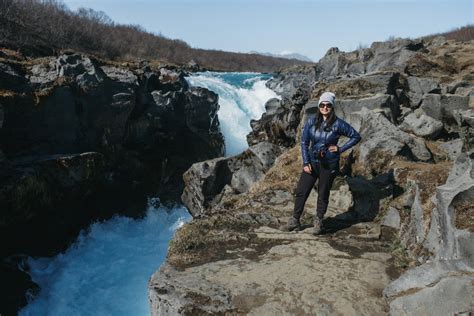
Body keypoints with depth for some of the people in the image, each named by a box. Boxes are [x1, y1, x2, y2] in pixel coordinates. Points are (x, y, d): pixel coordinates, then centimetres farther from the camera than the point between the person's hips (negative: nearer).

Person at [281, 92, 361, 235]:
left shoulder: (338, 124, -9)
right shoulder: (311, 122, -3)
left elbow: (356, 136, 0)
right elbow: (304, 142, 1)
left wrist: (341, 149, -8)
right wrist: (306, 163, -6)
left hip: (329, 165, -2)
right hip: (312, 162, 2)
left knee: (323, 194, 9)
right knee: (301, 192, 1)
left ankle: (318, 221, 29)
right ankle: (295, 221, 15)